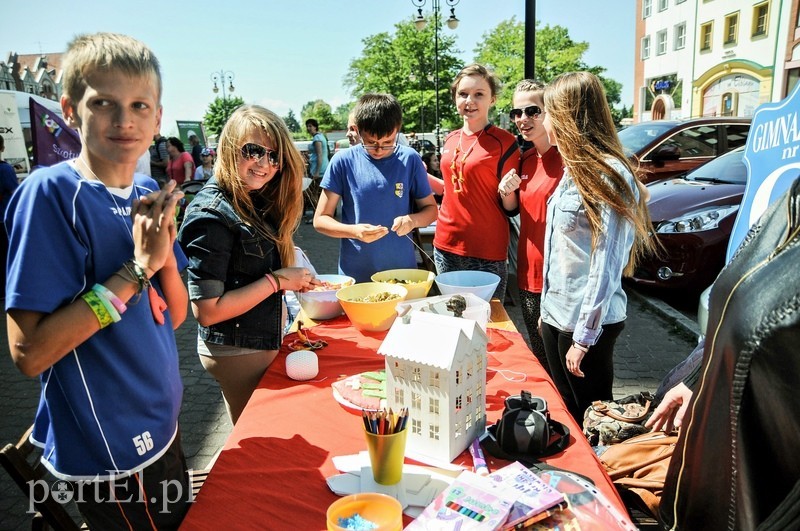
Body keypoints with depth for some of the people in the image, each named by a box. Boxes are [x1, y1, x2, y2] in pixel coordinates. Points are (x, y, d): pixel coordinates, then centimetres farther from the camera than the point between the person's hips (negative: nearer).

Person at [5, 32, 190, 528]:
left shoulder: (149, 192, -1)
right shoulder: (50, 193, -20)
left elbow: (174, 316, 2)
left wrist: (165, 255, -16)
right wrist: (136, 269, -27)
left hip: (160, 424, 7)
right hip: (110, 449, -7)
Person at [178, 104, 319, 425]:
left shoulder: (253, 203, 4)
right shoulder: (211, 215, -23)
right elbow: (207, 311, -25)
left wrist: (293, 277, -6)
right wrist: (277, 281, -23)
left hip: (265, 341, 8)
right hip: (237, 351, -8)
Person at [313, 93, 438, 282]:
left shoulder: (410, 159, -3)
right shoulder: (343, 161, -6)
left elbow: (431, 208, 7)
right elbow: (320, 219, -2)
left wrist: (413, 220, -16)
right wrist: (354, 231, -21)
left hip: (403, 269, 1)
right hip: (355, 274, -1)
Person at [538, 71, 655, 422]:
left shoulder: (608, 175, -19)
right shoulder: (575, 171, 8)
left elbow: (605, 265, -20)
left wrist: (584, 337, -18)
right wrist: (548, 307, 15)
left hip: (588, 322, -8)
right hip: (557, 314, 8)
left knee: (590, 418, 11)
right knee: (565, 411, 21)